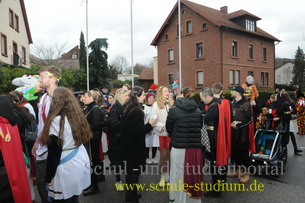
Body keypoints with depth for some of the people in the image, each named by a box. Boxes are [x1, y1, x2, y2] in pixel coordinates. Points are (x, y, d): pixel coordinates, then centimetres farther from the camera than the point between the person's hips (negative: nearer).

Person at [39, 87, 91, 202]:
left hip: (66, 171, -7)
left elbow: (54, 153, -17)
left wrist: (48, 177, -9)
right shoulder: (77, 116, 5)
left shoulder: (57, 121, -18)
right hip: (80, 164, 7)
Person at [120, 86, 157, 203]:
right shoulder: (137, 111, -22)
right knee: (134, 171, 2)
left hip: (127, 143, 9)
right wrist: (150, 124, -16)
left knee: (130, 169, 19)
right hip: (135, 145, -9)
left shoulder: (126, 108, 6)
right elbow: (137, 131, -24)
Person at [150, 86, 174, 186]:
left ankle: (168, 176, 22)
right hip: (162, 134, -3)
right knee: (163, 156, 5)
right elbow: (153, 120, -8)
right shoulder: (156, 104, -2)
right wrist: (163, 127, -17)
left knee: (169, 155, 8)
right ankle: (163, 177, 19)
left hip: (171, 133, 3)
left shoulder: (171, 103, 7)